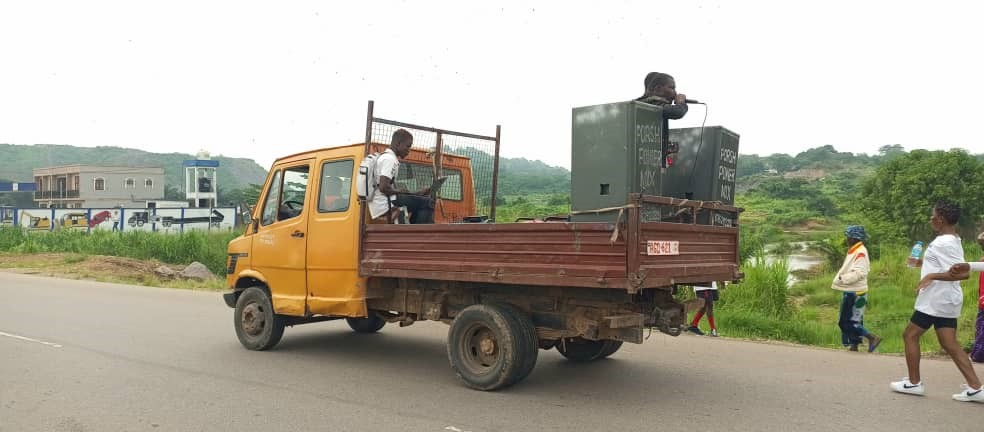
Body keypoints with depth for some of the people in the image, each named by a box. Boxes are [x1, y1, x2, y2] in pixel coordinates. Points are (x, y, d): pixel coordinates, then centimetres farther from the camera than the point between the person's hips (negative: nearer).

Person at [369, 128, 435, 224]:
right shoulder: (390, 159, -12)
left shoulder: (385, 156, 21)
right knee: (427, 203, -13)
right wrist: (398, 191, -6)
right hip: (385, 204, -11)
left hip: (379, 206, 11)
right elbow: (383, 187, -24)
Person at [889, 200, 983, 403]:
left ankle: (914, 382, 11)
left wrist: (933, 276, -28)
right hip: (946, 301, 9)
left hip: (935, 301, -9)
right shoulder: (952, 241, 12)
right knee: (950, 344, 8)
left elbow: (963, 273, -28)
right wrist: (924, 263, 24)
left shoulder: (944, 244, -19)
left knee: (910, 335, 4)